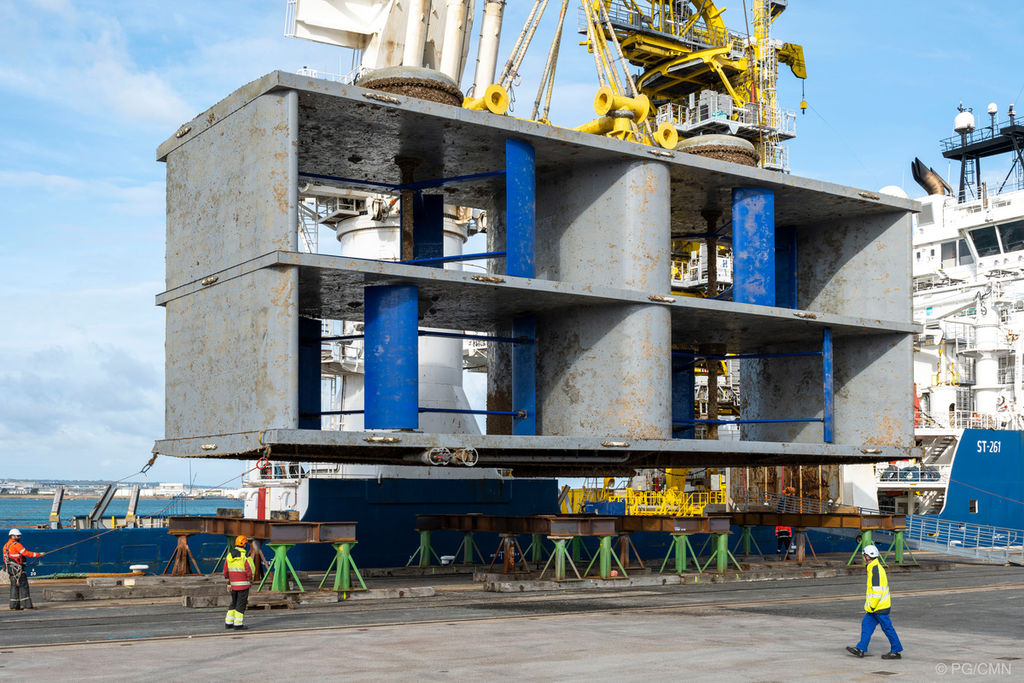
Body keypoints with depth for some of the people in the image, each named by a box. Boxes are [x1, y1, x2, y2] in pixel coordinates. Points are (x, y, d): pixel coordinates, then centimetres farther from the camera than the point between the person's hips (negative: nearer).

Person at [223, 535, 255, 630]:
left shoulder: (229, 555, 4)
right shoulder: (245, 557, -16)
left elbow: (226, 570, 9)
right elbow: (250, 570, -18)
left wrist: (228, 581, 18)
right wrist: (250, 579, 0)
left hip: (234, 583, 6)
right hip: (243, 583, -6)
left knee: (234, 603, 18)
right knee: (241, 604, -1)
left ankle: (228, 623, 19)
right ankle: (238, 625, 0)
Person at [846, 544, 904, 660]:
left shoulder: (875, 570, -20)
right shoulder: (874, 568, 13)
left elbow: (877, 591, -23)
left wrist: (871, 607, -19)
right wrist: (868, 605, 25)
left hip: (880, 607, -10)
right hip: (876, 606, 10)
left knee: (887, 628, 0)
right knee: (866, 625, 9)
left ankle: (896, 651, 10)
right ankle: (861, 649, 10)